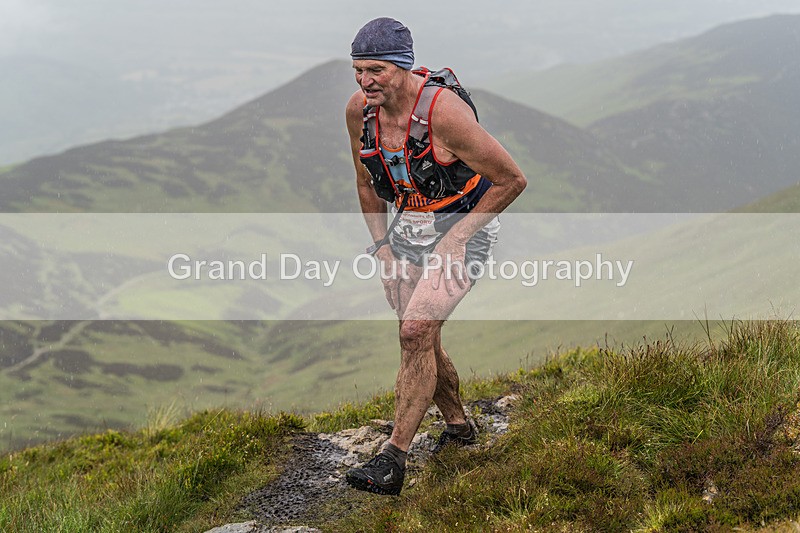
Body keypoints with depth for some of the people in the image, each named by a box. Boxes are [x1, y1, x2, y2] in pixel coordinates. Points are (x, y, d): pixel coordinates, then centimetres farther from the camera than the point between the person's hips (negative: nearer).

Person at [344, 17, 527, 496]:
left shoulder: (444, 111, -28)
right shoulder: (359, 110, -9)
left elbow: (512, 180, -20)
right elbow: (367, 182, 10)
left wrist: (456, 238, -17)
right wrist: (383, 245, 3)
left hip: (464, 227, -6)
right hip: (409, 227, 6)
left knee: (416, 333, -19)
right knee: (421, 339, 8)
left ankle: (393, 460, -17)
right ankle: (459, 428, 32)